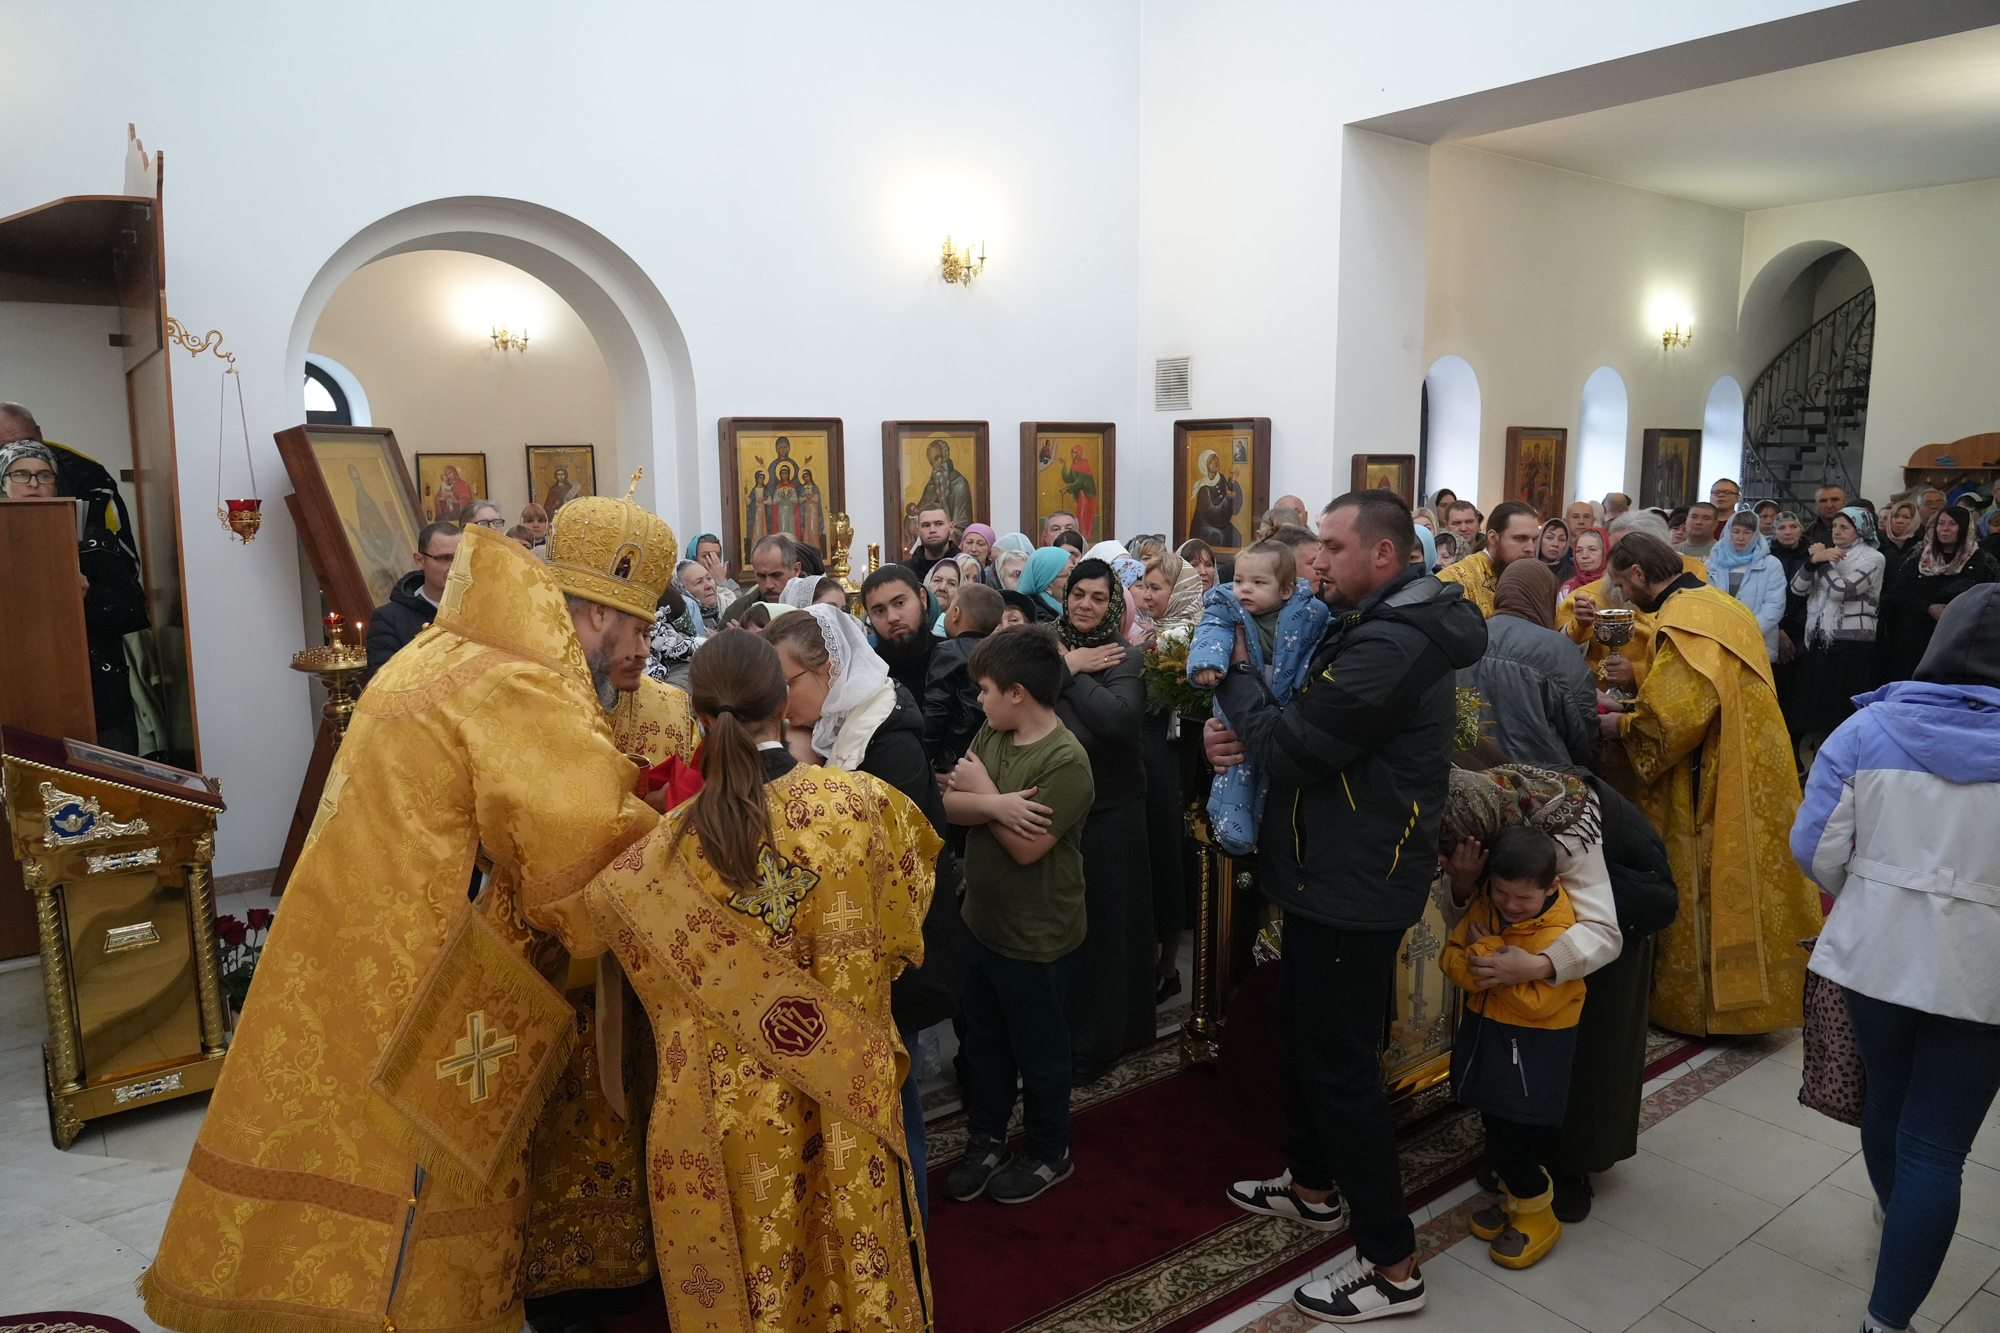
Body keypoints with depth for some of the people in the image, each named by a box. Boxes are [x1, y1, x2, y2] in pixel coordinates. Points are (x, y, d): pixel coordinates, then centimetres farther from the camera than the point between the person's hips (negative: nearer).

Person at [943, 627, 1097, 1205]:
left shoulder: (1066, 761, -24)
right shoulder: (991, 735, 0)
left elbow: (1027, 847, -27)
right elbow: (950, 804, -5)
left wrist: (983, 793, -17)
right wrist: (995, 804, -24)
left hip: (1036, 939, -7)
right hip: (982, 922, 7)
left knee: (1039, 1051, 14)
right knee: (981, 1045, 22)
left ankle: (1049, 1153, 35)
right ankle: (985, 1140, 42)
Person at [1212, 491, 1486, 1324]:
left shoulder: (1390, 645, -25)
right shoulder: (1379, 628, 9)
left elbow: (1295, 749, -23)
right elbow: (1312, 732, 13)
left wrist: (1233, 675, -8)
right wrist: (1243, 734, -6)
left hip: (1355, 887, -11)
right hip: (1334, 873, 11)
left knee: (1339, 1064, 0)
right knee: (1301, 1030, 23)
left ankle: (1392, 1264, 14)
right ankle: (1312, 1185, 43)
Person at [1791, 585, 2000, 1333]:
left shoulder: (1867, 729, -6)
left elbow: (1814, 850, -5)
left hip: (1877, 951, 2)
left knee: (1887, 1095, 25)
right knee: (1937, 1145, 4)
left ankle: (1897, 1217, 51)